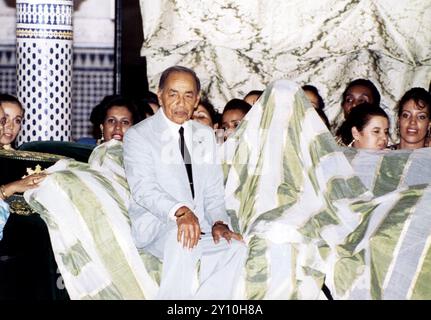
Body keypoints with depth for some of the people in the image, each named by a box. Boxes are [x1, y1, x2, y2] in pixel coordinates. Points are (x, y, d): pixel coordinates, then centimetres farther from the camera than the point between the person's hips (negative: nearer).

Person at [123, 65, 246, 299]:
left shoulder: (205, 135, 18)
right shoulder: (137, 136, 0)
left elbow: (214, 191, 15)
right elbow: (143, 190, -14)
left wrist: (218, 222, -6)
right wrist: (180, 211, -32)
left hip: (199, 224, 5)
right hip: (153, 223, -5)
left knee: (236, 247, -23)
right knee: (182, 239, -37)